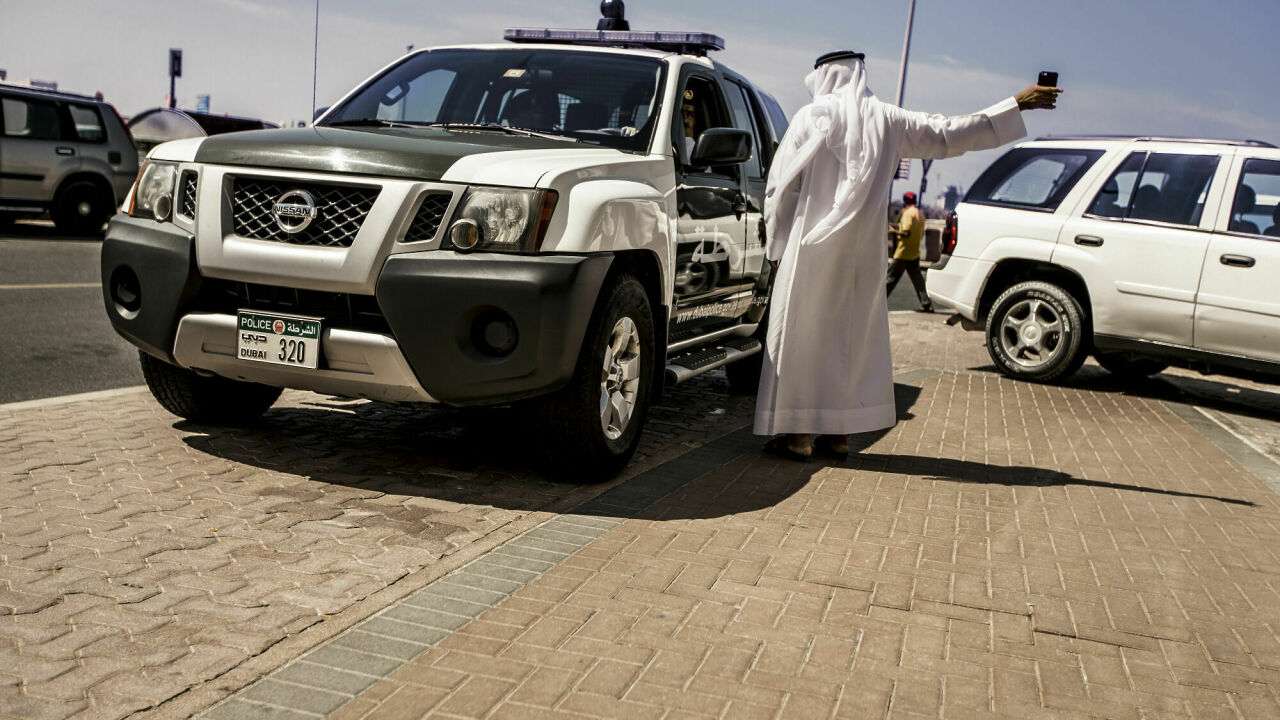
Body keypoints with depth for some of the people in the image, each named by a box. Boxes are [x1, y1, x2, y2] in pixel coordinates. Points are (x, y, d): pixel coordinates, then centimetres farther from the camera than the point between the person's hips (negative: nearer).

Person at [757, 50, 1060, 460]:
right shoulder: (887, 119, 7)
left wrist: (776, 245, 5)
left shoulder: (812, 116, -2)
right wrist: (1015, 106, 19)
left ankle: (796, 433, -2)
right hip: (864, 253, 4)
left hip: (813, 249, -4)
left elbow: (780, 186, -3)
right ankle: (837, 433, 15)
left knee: (800, 334, 0)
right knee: (852, 335, 11)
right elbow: (951, 133, 12)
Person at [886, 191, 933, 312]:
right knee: (917, 279, 8)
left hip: (903, 253, -8)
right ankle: (926, 304, 2)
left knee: (891, 277, -1)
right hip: (915, 253, 8)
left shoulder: (908, 213, -14)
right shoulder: (920, 214, 14)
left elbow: (906, 233, -23)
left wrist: (893, 232, -9)